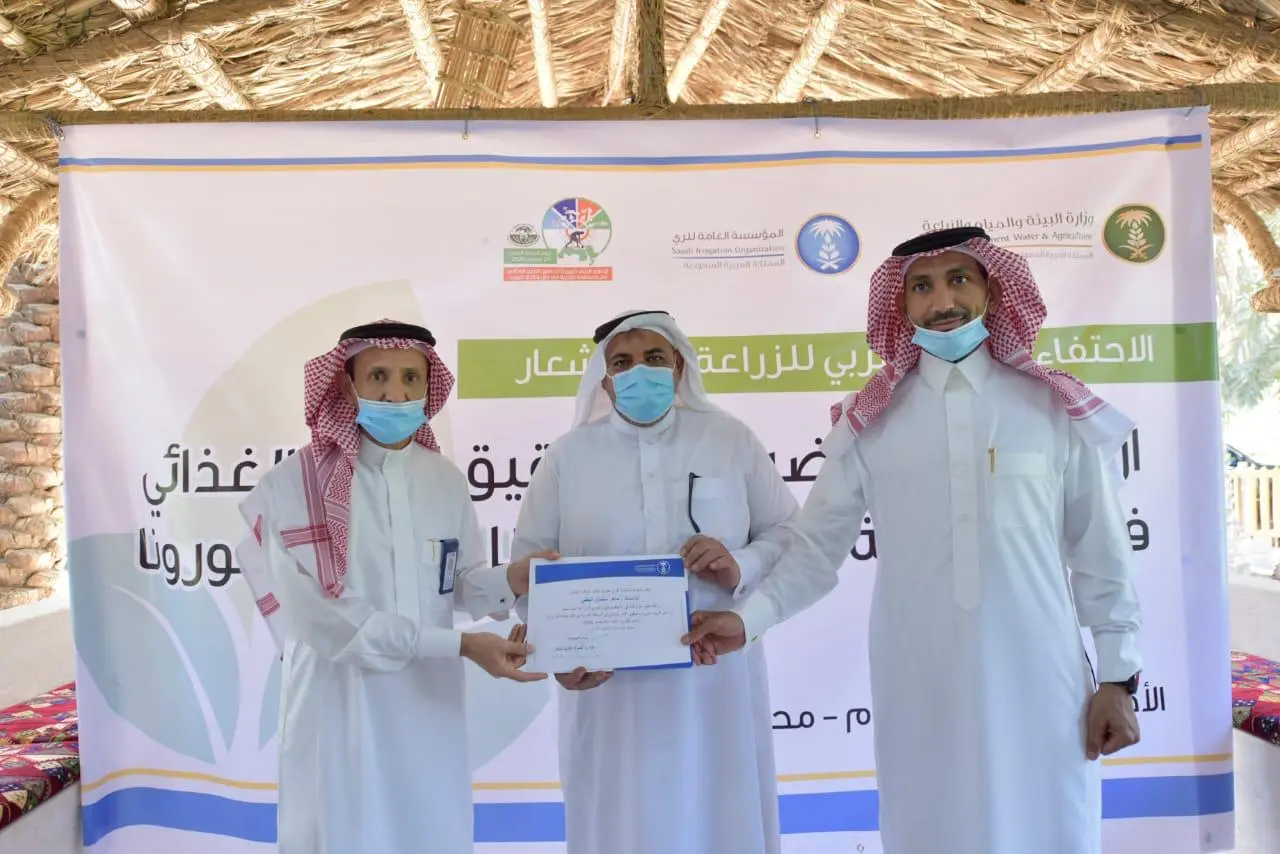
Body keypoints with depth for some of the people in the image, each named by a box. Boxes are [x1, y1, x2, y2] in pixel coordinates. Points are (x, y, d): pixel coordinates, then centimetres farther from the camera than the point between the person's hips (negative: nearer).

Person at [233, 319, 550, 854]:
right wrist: (458, 644, -22)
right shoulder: (297, 482, -13)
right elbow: (325, 613, -19)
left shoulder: (446, 479, 2)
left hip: (430, 701, 4)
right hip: (340, 702, -4)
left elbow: (461, 583, 5)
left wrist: (508, 581, -17)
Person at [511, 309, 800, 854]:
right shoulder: (567, 456, 3)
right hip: (608, 686, 0)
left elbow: (790, 535, 5)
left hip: (715, 679, 0)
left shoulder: (730, 439, 3)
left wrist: (740, 568, -15)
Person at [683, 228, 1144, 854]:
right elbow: (818, 546, -1)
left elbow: (1100, 553, 4)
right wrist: (748, 617, -14)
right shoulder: (869, 423, 1)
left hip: (1037, 677, 0)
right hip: (919, 683, 0)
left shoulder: (1055, 409, 0)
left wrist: (1117, 676, 4)